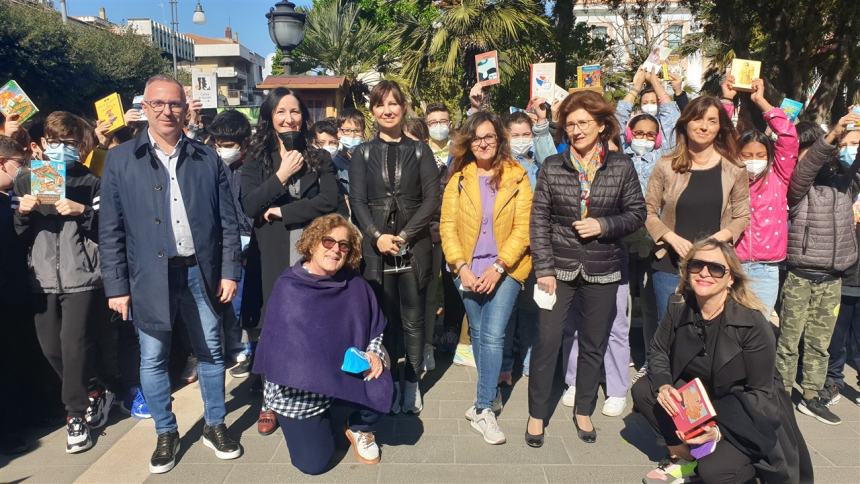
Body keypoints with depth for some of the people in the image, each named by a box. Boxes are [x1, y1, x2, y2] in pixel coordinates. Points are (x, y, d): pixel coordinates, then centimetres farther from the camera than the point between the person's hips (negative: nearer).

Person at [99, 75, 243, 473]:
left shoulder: (208, 158, 3)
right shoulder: (120, 160, 0)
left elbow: (228, 221, 3)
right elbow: (110, 230, 0)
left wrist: (229, 271, -2)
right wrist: (116, 285, -4)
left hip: (201, 272, 1)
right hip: (150, 276, 0)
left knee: (210, 353, 12)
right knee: (152, 360, 10)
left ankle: (215, 426, 30)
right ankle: (166, 434, 29)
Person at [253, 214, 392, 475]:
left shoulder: (355, 286, -6)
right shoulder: (288, 287, -15)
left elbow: (375, 330, 5)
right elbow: (276, 345, -13)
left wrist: (375, 354, -17)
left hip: (346, 378, 2)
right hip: (297, 389, -2)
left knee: (379, 389, -27)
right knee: (313, 463, -5)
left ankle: (359, 430, 10)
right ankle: (325, 423, 31)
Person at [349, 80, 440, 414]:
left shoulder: (420, 151, 7)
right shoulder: (362, 154, 9)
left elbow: (431, 199, -2)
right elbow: (358, 201, 1)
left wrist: (403, 236, -12)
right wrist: (377, 236, -15)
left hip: (414, 247, 0)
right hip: (376, 248, 1)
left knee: (413, 319, 5)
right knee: (386, 318, 7)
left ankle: (412, 383, 17)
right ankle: (391, 383, 20)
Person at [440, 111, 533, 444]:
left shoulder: (517, 179, 0)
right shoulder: (458, 179, 6)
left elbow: (522, 228, -6)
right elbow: (447, 226, -1)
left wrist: (498, 267, -16)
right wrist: (461, 267, -12)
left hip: (505, 269, -3)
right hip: (467, 270, 3)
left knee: (492, 335, -11)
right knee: (478, 333, 13)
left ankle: (483, 410, -1)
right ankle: (491, 394, 31)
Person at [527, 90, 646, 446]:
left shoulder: (622, 167, 1)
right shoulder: (552, 166, 0)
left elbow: (636, 214, 5)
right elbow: (539, 220, -2)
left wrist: (604, 225, -14)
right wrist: (544, 268, -9)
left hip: (602, 270, 1)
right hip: (559, 268, -1)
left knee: (594, 344, 12)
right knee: (546, 341, 0)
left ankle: (583, 410, 32)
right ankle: (537, 414, 18)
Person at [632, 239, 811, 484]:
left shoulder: (753, 324, -23)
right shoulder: (678, 309, -10)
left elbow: (760, 394, -18)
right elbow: (658, 352, 2)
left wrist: (719, 430, -31)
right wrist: (663, 386, -21)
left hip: (750, 415, -5)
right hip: (699, 400, 5)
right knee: (643, 391, -15)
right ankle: (684, 457, 2)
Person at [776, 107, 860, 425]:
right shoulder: (805, 183, -3)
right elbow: (807, 164, -23)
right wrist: (832, 134, -37)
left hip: (832, 278, 5)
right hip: (801, 275, -5)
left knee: (820, 343, 11)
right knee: (789, 341, 2)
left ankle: (812, 397, 20)